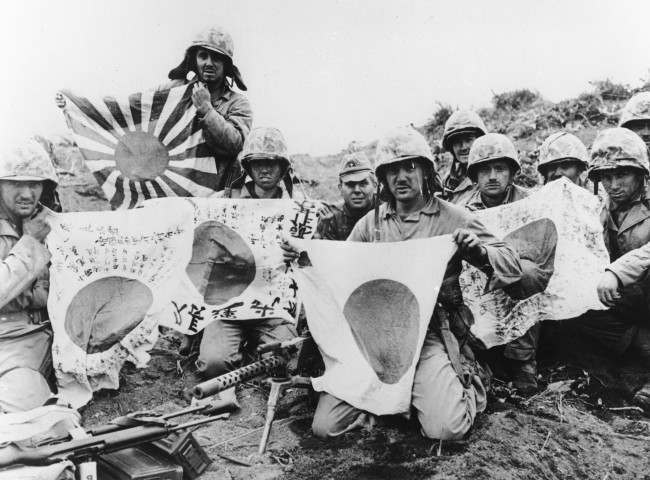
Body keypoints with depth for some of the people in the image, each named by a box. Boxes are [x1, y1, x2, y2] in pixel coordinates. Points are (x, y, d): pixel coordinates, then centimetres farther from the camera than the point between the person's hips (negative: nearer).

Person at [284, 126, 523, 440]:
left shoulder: (452, 218, 1)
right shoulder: (371, 222, 11)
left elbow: (511, 266, 1)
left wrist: (476, 249, -20)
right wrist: (304, 257, -2)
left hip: (430, 336, -2)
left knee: (446, 427, -21)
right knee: (324, 426, -8)